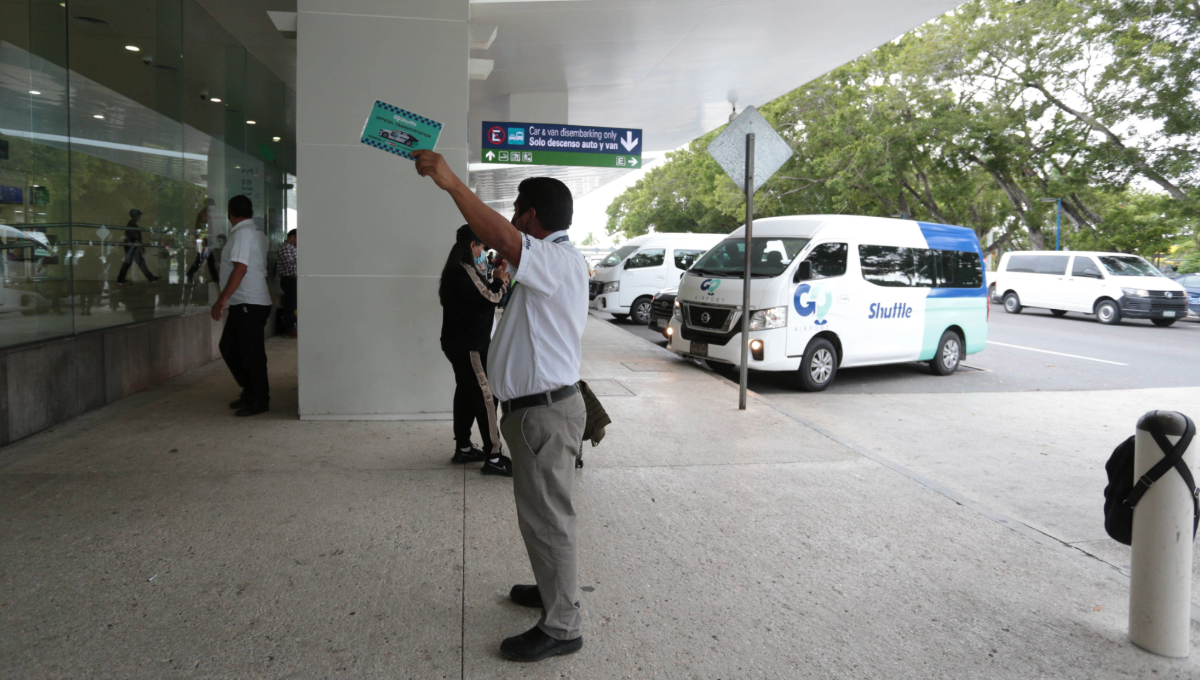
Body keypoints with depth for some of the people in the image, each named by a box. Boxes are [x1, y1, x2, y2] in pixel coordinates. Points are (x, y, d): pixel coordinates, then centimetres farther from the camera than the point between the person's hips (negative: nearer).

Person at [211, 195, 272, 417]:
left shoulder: (243, 233, -13)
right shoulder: (258, 234, 15)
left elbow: (240, 268, -22)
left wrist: (222, 299, -22)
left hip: (250, 305, -10)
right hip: (243, 304, 10)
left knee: (251, 353, -2)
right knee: (228, 347, 16)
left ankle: (260, 400, 7)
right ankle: (250, 391, 24)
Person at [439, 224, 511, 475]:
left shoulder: (456, 270, 14)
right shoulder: (464, 271, -19)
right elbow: (488, 299, -18)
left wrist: (497, 283, 7)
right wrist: (500, 282, -2)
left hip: (461, 343, 11)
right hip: (468, 345, -11)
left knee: (466, 394, 15)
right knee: (485, 397, -8)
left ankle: (463, 448, 24)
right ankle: (493, 457, -5)